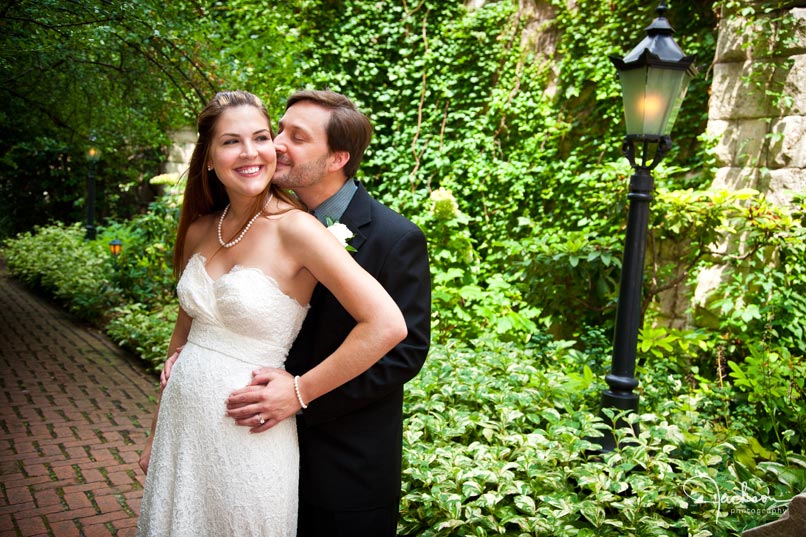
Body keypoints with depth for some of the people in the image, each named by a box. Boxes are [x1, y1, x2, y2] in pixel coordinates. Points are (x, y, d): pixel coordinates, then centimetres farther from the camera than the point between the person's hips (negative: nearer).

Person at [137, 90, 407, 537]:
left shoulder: (294, 228, -18)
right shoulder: (199, 231, 1)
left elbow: (387, 325, -24)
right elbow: (183, 336, 11)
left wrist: (297, 392, -16)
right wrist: (156, 436, 15)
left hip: (244, 437, -5)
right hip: (180, 422, 6)